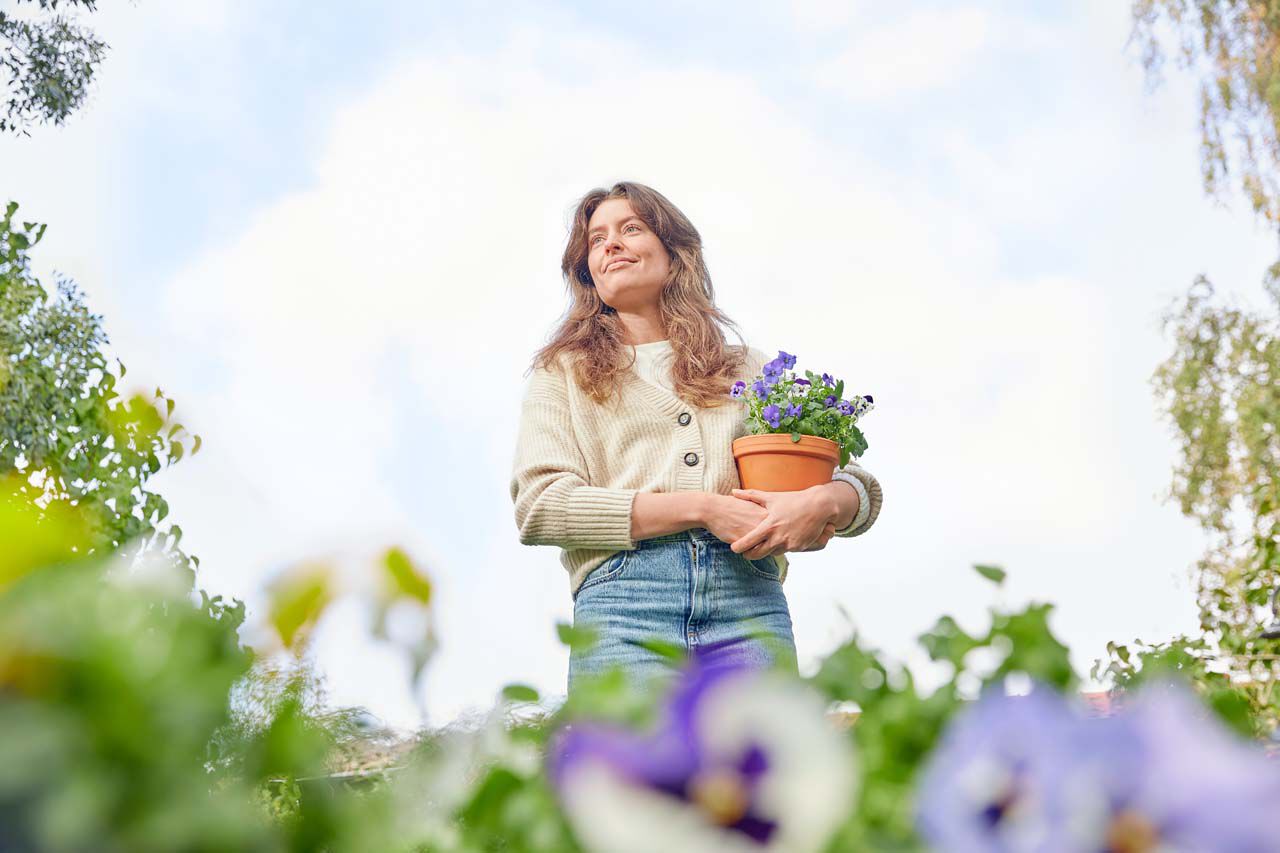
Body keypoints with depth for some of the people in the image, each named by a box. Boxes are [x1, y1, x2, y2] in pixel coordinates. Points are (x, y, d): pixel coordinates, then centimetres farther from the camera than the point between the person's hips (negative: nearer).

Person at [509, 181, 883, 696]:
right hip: (623, 604, -2)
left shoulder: (746, 369, 24)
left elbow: (862, 485, 21)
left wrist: (823, 503, -6)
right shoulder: (563, 371, 18)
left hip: (748, 602, 2)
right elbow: (540, 504, 1)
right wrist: (701, 508, -8)